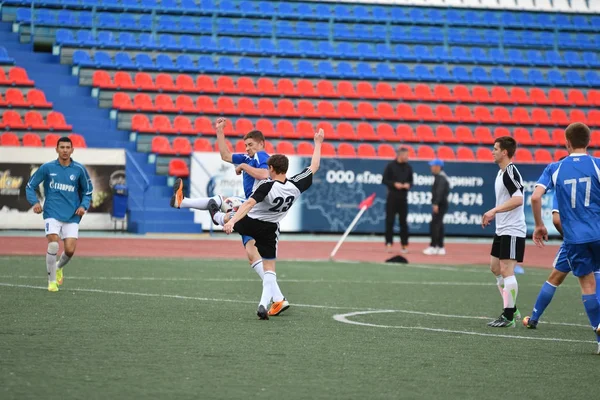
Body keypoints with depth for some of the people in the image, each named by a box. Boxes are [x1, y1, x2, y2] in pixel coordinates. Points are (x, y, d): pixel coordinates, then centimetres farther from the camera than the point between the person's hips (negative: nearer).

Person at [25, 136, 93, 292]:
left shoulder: (79, 169, 2)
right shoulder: (47, 168, -1)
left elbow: (87, 191, 13)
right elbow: (30, 186, 7)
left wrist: (83, 206, -4)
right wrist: (35, 202, -9)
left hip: (72, 216, 1)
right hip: (52, 214, -1)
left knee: (70, 250, -6)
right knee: (53, 245, -19)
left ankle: (59, 267, 30)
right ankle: (52, 280, 0)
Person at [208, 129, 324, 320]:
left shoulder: (267, 186, -27)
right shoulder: (296, 185, -15)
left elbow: (249, 204, -37)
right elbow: (314, 166, -2)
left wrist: (231, 222, -44)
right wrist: (318, 143, 8)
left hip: (250, 223, -3)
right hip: (269, 230, 3)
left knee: (227, 218, 32)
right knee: (269, 269, 7)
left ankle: (216, 215, 66)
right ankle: (264, 304, -5)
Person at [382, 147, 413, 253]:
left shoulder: (408, 167, 8)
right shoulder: (391, 166, -3)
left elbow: (411, 181, 14)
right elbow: (384, 180, -3)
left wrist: (408, 185, -8)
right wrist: (394, 184, -17)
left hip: (403, 197, 3)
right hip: (392, 196, -3)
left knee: (403, 221, 4)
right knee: (390, 220, -2)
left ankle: (404, 244, 8)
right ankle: (389, 242, 3)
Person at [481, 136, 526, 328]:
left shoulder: (510, 172, -17)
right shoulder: (501, 172, 15)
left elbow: (518, 199, -29)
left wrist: (494, 211, -29)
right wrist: (493, 215, 20)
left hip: (512, 230, -11)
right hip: (502, 229, 11)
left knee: (506, 270, -11)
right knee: (495, 267, 16)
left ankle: (508, 317, -9)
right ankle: (511, 309, 23)